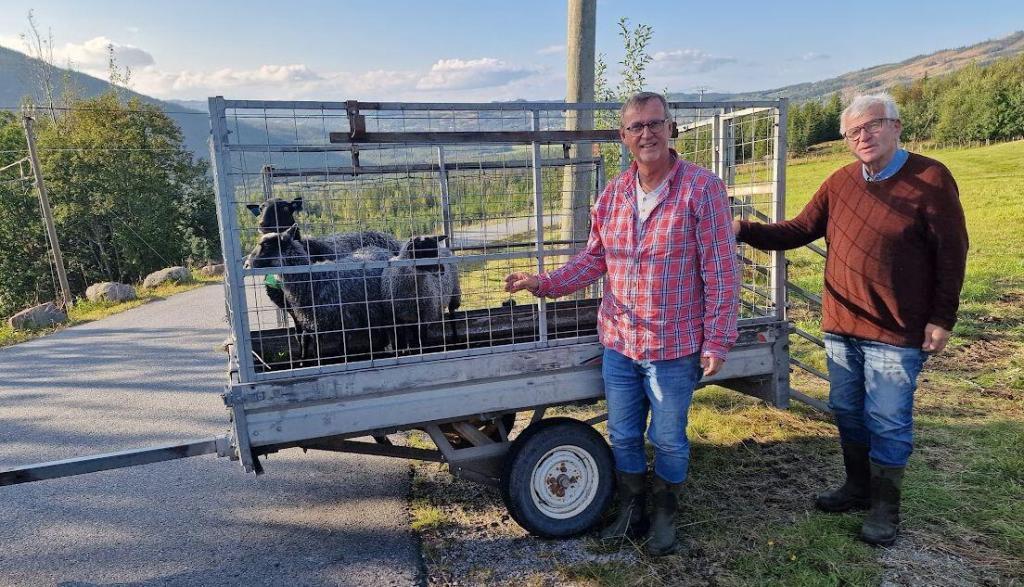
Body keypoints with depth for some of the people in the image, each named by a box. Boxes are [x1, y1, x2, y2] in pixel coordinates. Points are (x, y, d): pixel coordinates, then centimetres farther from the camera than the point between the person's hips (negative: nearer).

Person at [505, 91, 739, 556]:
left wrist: (718, 341, -12)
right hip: (618, 342, 5)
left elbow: (720, 272, -12)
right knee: (623, 436, 17)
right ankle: (631, 511, 40)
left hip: (674, 345, -4)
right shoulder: (612, 195, 3)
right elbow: (593, 259, 9)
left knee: (668, 438, 12)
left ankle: (665, 516, 38)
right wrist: (545, 283, -6)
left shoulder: (702, 188, -12)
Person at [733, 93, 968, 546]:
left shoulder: (930, 179, -9)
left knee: (888, 422, 5)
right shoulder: (839, 183, 4)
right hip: (841, 325, 5)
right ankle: (858, 488, 36)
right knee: (847, 413, 17)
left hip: (897, 332, -5)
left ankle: (885, 506, 24)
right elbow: (799, 230, 2)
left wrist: (942, 318, -10)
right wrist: (747, 231, -12)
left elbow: (951, 253, -8)